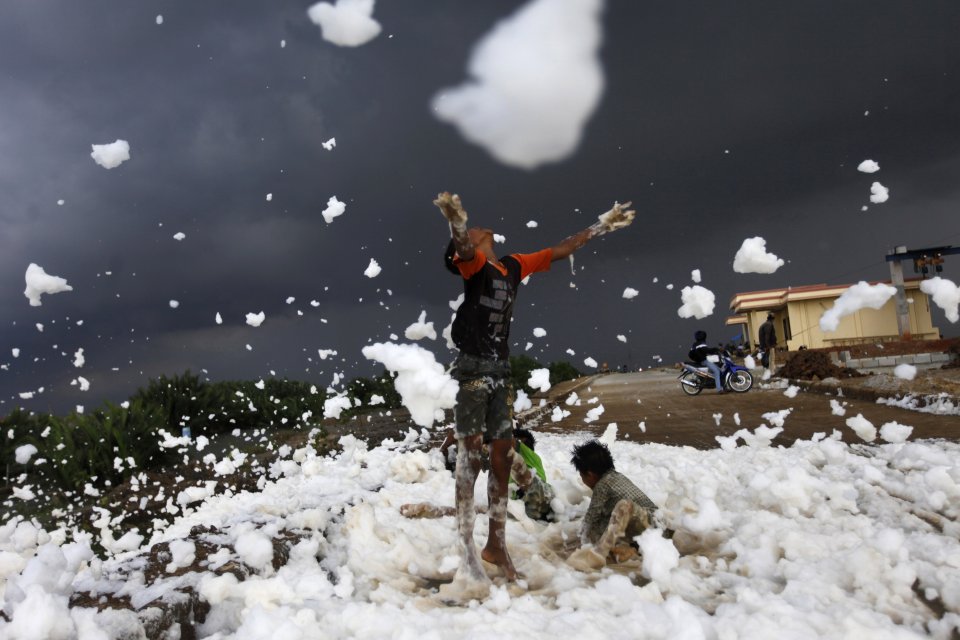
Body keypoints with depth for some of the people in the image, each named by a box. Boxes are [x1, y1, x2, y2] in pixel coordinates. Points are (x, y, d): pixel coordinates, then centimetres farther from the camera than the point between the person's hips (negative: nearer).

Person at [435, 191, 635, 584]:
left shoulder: (513, 266, 15)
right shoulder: (473, 263, -6)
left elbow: (558, 252, 25)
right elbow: (464, 248, -31)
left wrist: (602, 226, 30)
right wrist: (456, 223, -54)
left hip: (500, 371, 7)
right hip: (472, 367, -7)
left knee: (503, 456, 8)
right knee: (470, 454, -8)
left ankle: (496, 544, 18)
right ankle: (467, 552, -7)